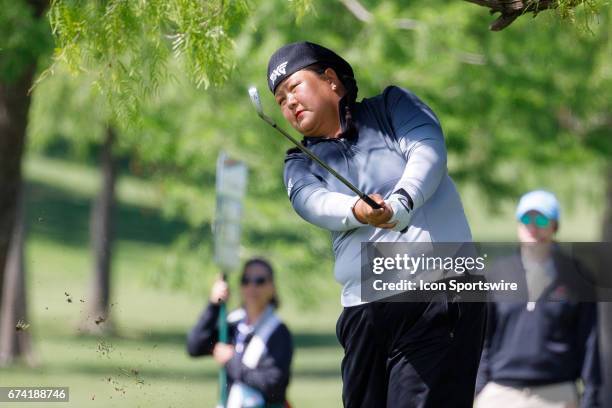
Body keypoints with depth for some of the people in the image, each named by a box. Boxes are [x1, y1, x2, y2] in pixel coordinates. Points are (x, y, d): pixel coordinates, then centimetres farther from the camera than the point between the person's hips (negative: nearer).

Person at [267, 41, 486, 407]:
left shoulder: (393, 106, 12)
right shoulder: (300, 165, 18)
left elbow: (428, 150, -7)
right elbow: (314, 202, -5)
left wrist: (399, 205, -28)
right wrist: (358, 211, -29)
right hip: (363, 306, 5)